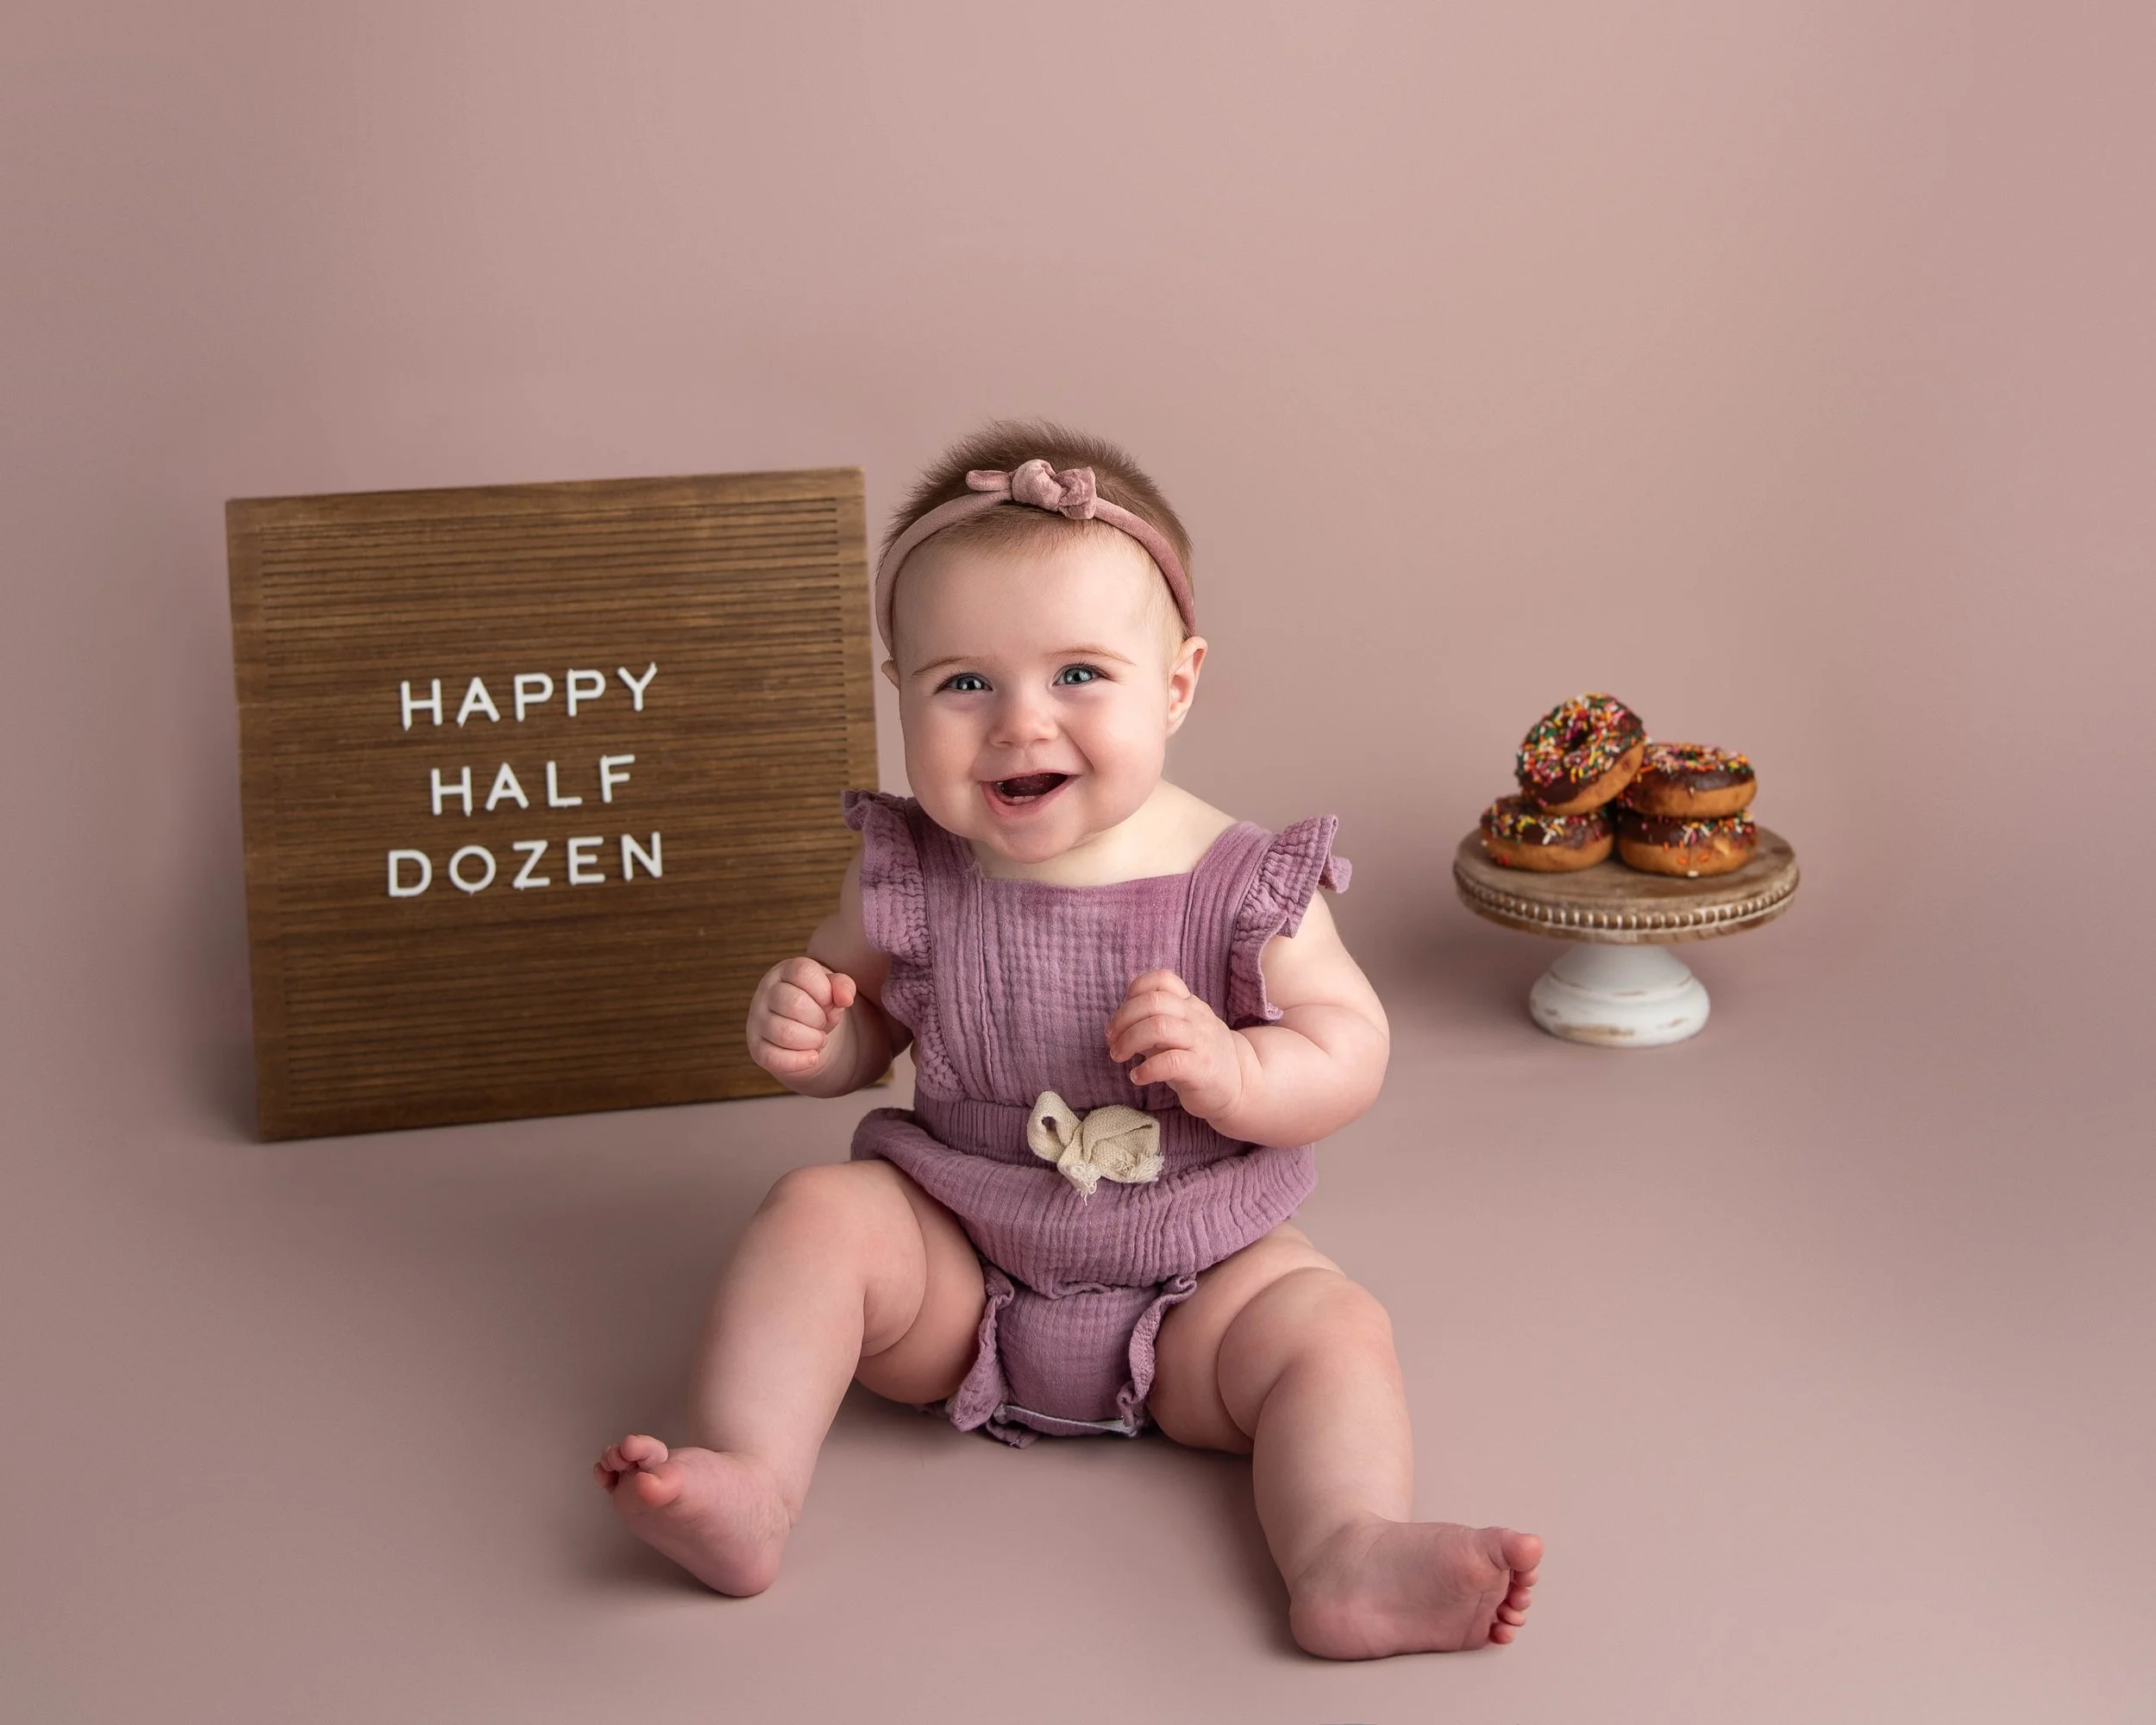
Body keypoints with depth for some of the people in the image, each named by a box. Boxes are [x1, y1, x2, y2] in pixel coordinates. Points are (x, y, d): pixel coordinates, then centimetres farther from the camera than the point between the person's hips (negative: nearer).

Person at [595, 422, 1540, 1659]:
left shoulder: (1245, 888, -12)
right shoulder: (906, 879, -6)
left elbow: (1351, 1048, -8)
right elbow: (861, 1036, 9)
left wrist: (1233, 1069, -29)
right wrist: (803, 1033, -15)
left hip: (1194, 1279, -1)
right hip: (953, 1273, 1)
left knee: (1333, 1328, -22)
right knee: (819, 1213, -21)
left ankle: (1352, 1558, -36)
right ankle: (744, 1487, -29)